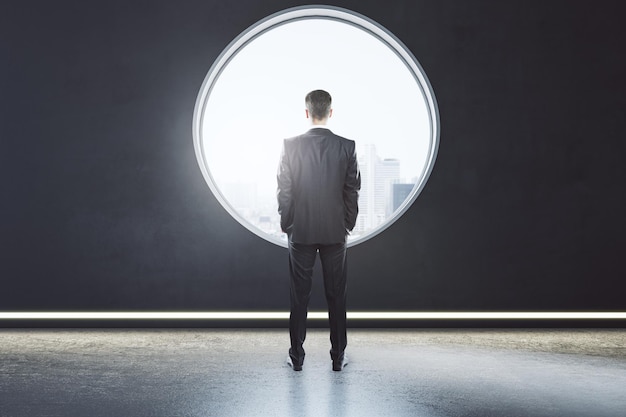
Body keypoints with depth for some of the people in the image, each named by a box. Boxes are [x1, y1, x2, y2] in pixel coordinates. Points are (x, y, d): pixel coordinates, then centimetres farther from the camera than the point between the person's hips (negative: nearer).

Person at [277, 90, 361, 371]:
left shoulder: (290, 145, -7)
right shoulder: (346, 147, -5)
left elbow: (283, 190, -3)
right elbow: (353, 190, -1)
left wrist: (286, 224, 9)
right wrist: (348, 224, 11)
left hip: (300, 232, 0)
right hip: (335, 232, 1)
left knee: (299, 295, 8)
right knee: (336, 295, 9)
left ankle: (296, 356, 14)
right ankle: (338, 356, 15)